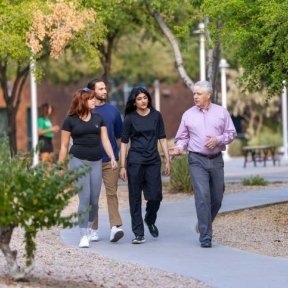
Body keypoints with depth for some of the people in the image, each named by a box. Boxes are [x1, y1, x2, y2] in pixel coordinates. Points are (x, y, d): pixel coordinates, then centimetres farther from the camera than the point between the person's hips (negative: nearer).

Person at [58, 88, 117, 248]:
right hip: (78, 161, -4)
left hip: (96, 162, 4)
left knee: (94, 200, 7)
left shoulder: (98, 119, 10)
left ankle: (89, 227, 30)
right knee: (84, 197, -11)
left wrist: (112, 158, -8)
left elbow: (105, 140, 6)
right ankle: (84, 235, -8)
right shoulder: (70, 121, 0)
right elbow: (64, 146, 4)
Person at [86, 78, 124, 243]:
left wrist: (119, 155, 11)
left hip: (110, 160, 1)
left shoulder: (113, 110, 8)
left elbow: (119, 135, 15)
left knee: (112, 192, -7)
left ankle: (116, 226, -15)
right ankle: (92, 229, 14)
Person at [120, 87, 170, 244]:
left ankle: (150, 220, 28)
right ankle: (138, 234, 6)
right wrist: (123, 166, -3)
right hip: (135, 161, -1)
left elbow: (162, 138, 9)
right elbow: (124, 142, 2)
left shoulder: (156, 116, 5)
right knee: (135, 198, 1)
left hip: (153, 161, 1)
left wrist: (167, 160, 4)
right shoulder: (130, 118, 0)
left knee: (155, 196, -3)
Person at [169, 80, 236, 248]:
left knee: (217, 198, 8)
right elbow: (182, 137, 9)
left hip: (216, 160, 2)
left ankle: (204, 224, 35)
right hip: (197, 160, -2)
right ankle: (205, 237, -11)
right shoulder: (188, 115, 4)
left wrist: (218, 140, -12)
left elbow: (231, 133, 6)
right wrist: (179, 147, -12)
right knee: (202, 197, -12)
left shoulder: (221, 112, 5)